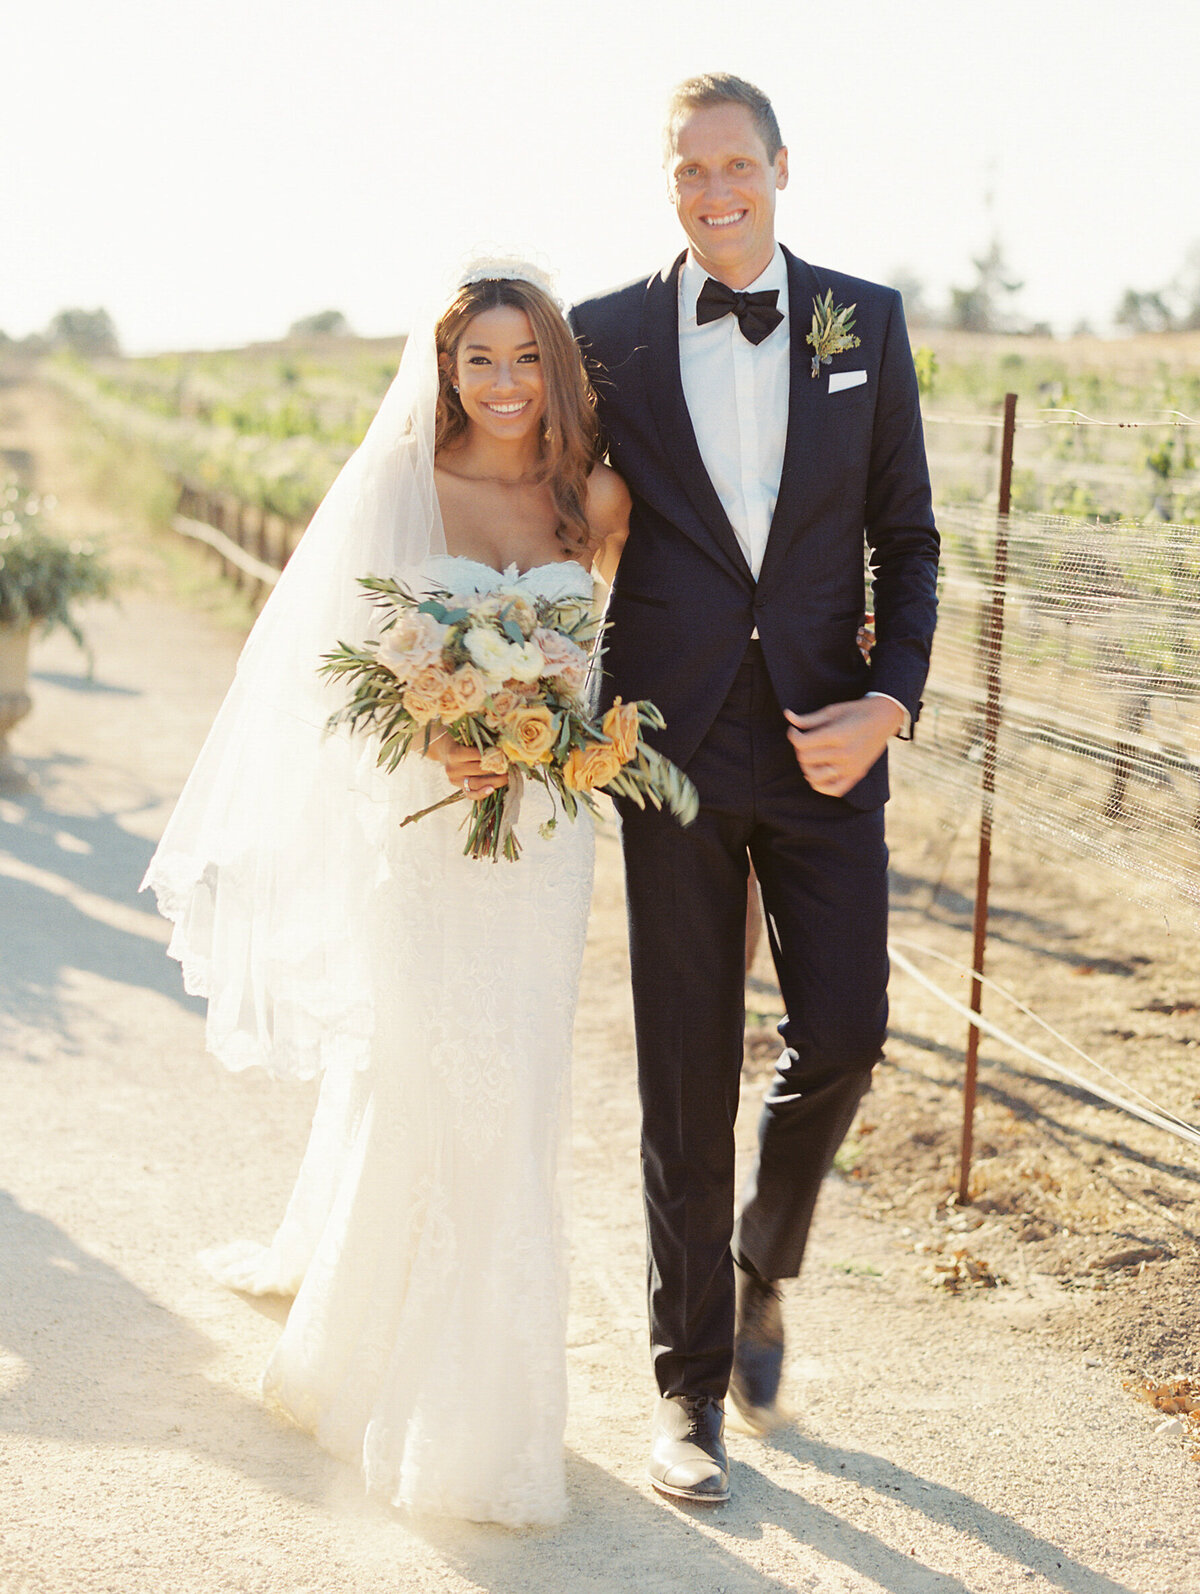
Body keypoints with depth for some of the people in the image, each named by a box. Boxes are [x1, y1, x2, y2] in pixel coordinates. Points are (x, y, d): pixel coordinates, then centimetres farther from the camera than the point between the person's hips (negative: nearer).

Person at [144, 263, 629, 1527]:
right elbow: (345, 660, -6)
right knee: (427, 1096, -2)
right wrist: (434, 742, -21)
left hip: (540, 836, 3)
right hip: (415, 835, -3)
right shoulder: (399, 488, -3)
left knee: (510, 1100, 7)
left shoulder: (589, 503, 5)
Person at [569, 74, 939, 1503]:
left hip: (824, 740, 1)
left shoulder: (865, 322, 6)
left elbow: (905, 538, 8)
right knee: (688, 1072, 3)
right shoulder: (607, 336, 3)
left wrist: (892, 699, -5)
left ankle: (761, 1267, 29)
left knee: (842, 1034, -3)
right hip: (670, 740, -1)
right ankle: (691, 1385, 17)